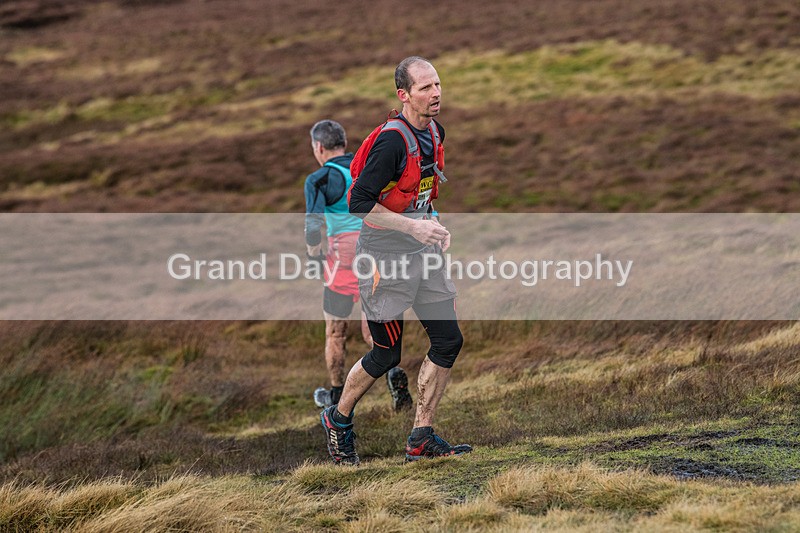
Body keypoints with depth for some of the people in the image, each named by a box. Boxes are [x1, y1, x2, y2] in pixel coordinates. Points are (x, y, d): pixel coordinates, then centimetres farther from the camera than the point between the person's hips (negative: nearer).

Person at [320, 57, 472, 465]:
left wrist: (433, 222, 11)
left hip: (423, 252, 8)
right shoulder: (392, 140, -22)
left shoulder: (434, 132, 6)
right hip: (384, 255, -8)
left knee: (448, 340, 3)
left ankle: (422, 439, 11)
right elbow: (360, 202, -23)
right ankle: (338, 419, 26)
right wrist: (413, 227, -24)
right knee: (387, 355, 1)